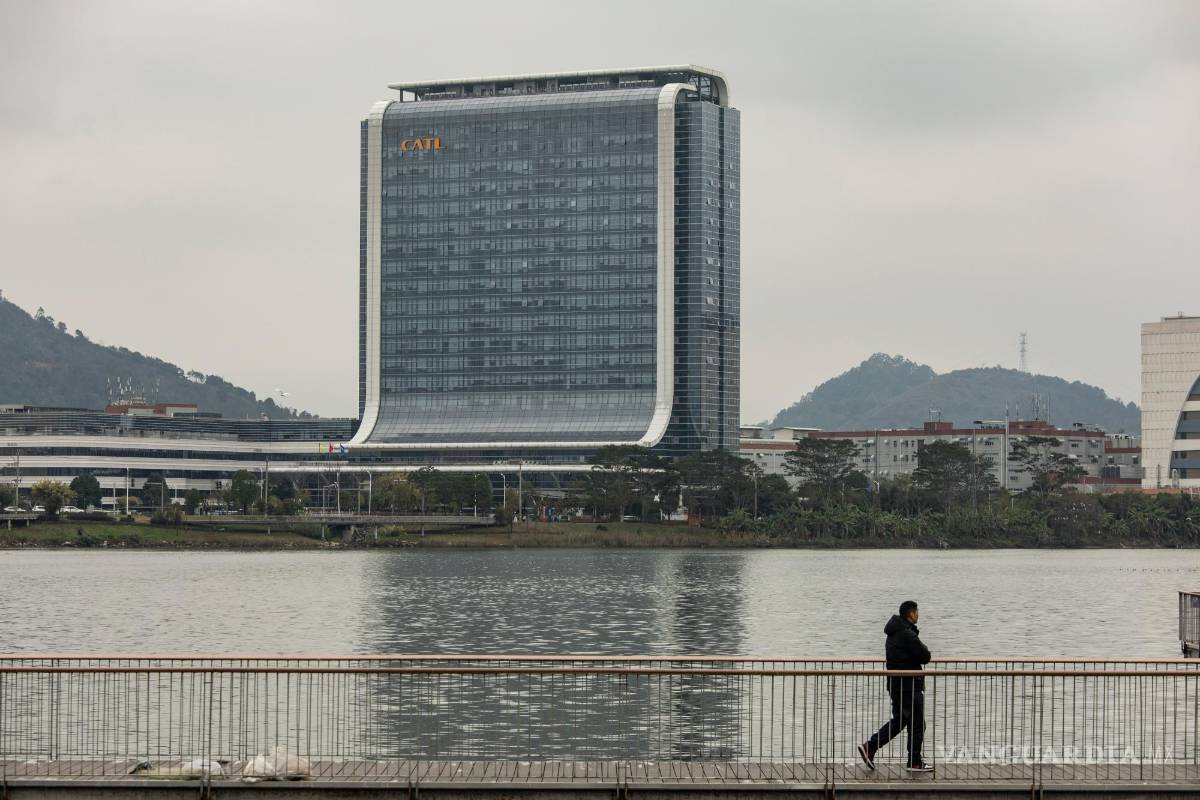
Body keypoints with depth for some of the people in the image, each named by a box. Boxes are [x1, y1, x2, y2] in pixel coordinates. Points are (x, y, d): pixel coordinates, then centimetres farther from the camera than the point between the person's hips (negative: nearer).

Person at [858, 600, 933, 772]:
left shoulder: (893, 633, 12)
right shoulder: (908, 635, -20)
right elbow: (925, 657, -16)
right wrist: (923, 647, 3)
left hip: (895, 684, 9)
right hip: (909, 686, -9)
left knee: (898, 720, 18)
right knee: (917, 723, 1)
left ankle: (870, 746, 10)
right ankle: (914, 762, 8)